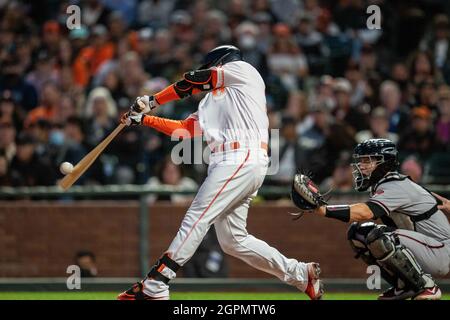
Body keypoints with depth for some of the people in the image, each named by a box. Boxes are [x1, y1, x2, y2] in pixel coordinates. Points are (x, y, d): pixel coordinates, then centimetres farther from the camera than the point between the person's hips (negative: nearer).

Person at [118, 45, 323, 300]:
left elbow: (192, 81, 9)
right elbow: (183, 130, 27)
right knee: (233, 240, 6)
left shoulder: (242, 69, 10)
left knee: (197, 218, -15)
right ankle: (301, 274, 11)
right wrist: (143, 118, 21)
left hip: (244, 160, -9)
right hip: (228, 164, 9)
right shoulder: (212, 102, 32)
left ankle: (154, 288, -22)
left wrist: (153, 101, 18)